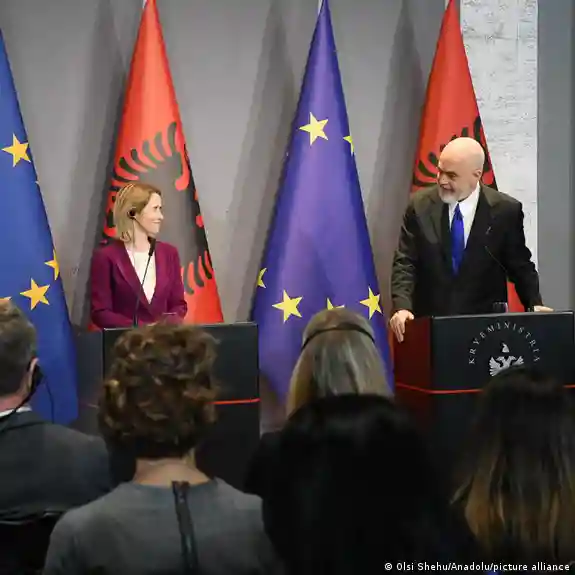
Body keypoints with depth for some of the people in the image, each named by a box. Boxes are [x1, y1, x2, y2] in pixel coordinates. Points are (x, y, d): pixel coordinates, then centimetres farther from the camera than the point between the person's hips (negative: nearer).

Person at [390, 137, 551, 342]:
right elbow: (404, 263, -4)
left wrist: (534, 305, -11)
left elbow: (520, 266, 4)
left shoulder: (506, 210, -4)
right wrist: (402, 307, -19)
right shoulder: (419, 205, -2)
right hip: (429, 323, 1)